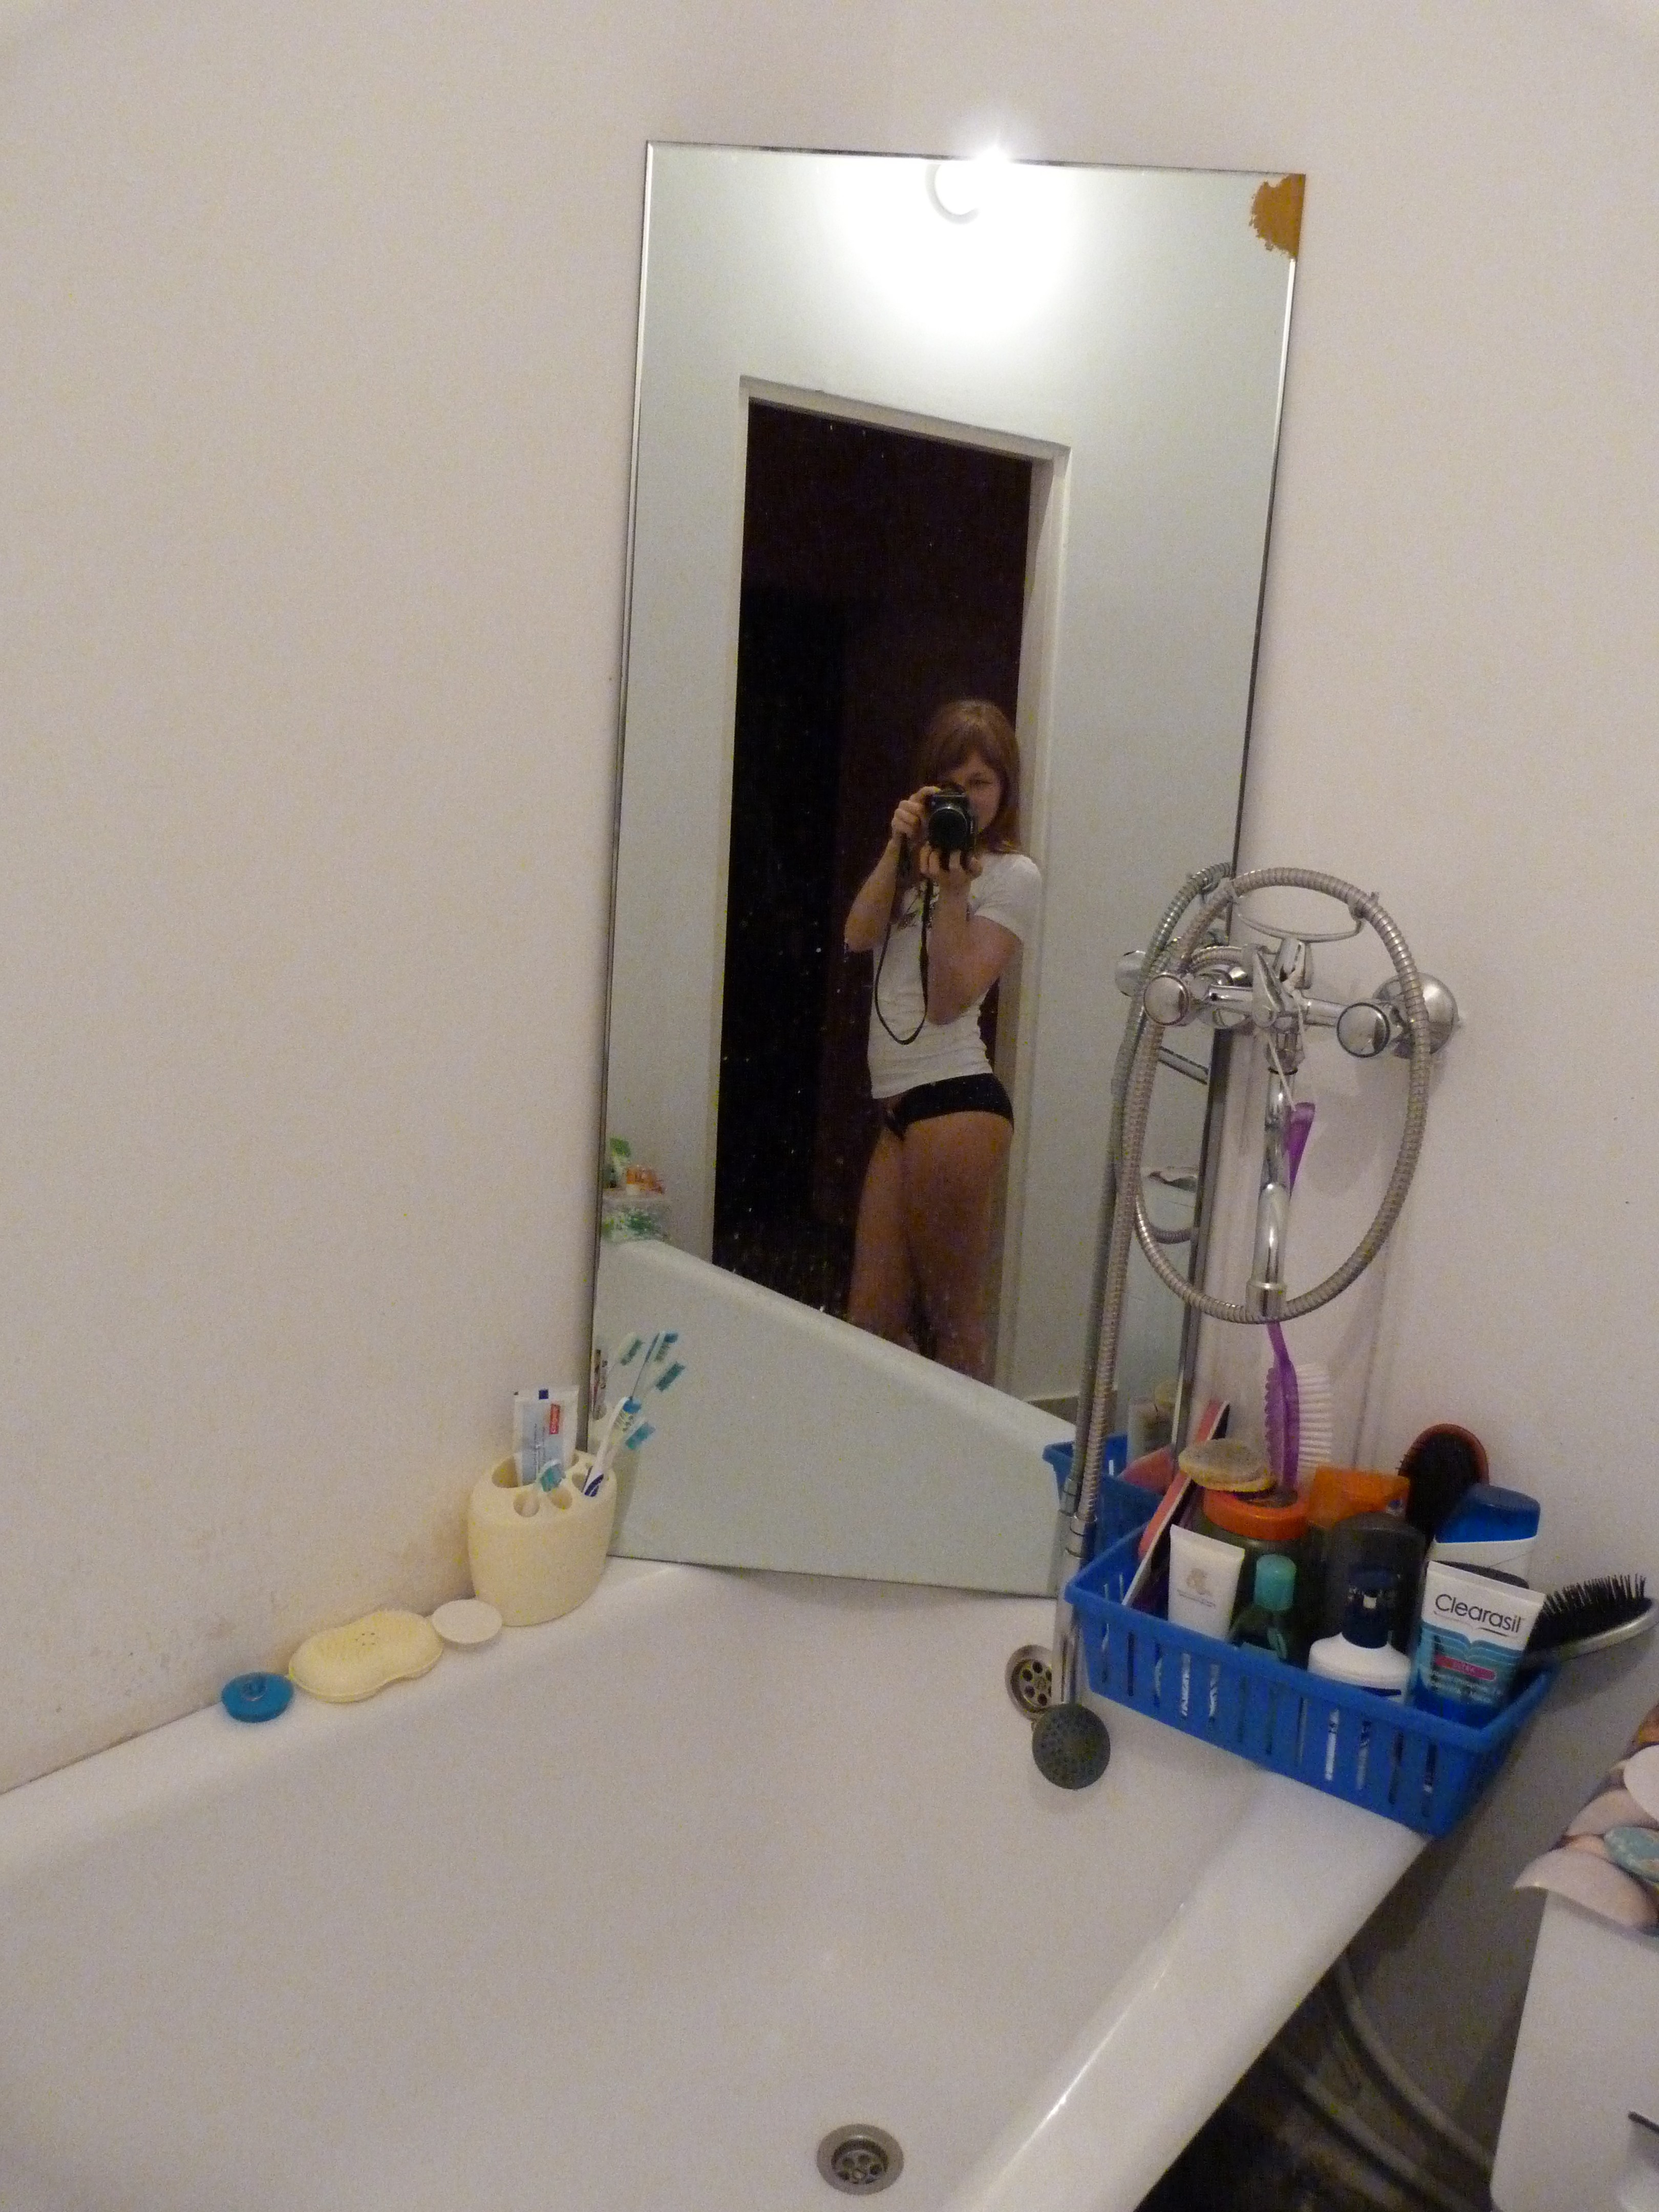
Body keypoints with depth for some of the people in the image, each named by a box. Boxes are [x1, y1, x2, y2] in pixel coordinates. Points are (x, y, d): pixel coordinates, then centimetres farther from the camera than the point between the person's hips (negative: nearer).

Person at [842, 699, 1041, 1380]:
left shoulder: (1013, 875, -2)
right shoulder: (925, 853, 19)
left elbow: (950, 1000, -11)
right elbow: (859, 936, 2)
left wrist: (952, 892, -18)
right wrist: (898, 849, -5)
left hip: (955, 1101, -7)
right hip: (900, 1105, 7)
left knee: (953, 1317, 2)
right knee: (869, 1321, 8)